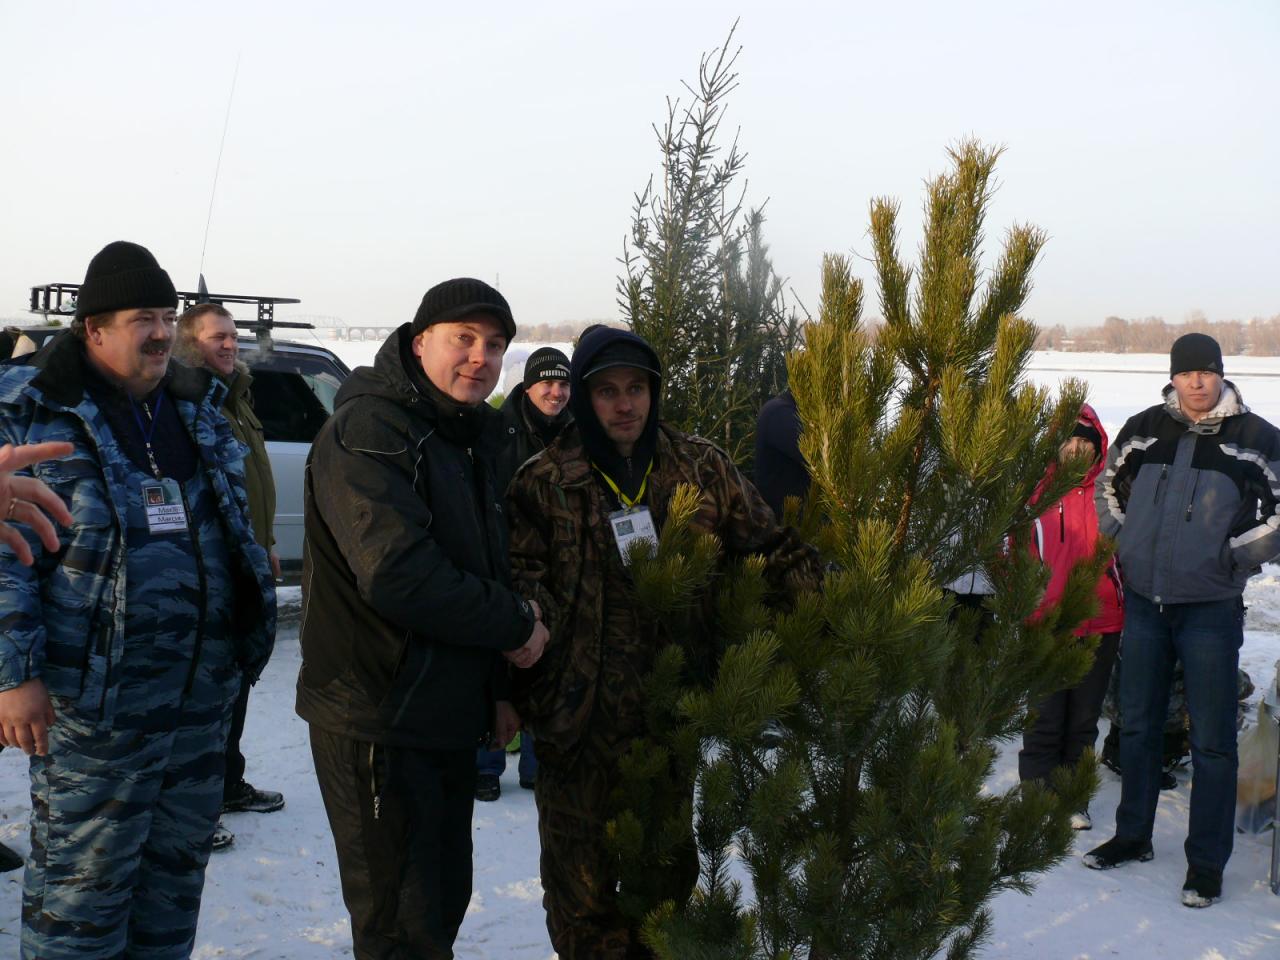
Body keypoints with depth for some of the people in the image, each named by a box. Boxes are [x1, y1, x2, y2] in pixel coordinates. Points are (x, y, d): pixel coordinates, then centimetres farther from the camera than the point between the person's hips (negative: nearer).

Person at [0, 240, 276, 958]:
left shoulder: (197, 408, 12)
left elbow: (235, 528, 21)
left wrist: (253, 626, 18)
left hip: (203, 695, 6)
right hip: (94, 707, -6)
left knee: (177, 873, 16)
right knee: (83, 886, 3)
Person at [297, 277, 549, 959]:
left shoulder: (465, 437, 15)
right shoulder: (368, 430, -15)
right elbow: (397, 574, -27)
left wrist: (497, 691, 14)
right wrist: (516, 626, -16)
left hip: (449, 721, 9)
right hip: (376, 723, -9)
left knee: (444, 901, 19)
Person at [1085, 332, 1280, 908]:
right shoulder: (1144, 429, 3)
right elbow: (1110, 484, 19)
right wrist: (1125, 542, 9)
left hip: (1211, 607, -4)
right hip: (1143, 601, 4)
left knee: (1211, 740, 1)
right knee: (1137, 725, 14)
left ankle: (1207, 862, 12)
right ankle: (1133, 837, 30)